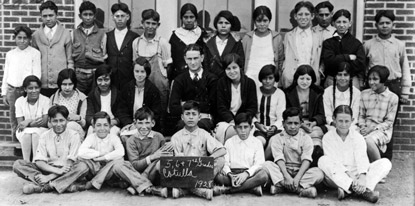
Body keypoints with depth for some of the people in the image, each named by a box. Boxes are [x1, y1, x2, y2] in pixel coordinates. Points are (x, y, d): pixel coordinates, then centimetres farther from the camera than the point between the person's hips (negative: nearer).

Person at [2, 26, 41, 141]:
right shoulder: (10, 54, 13)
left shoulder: (35, 53, 1)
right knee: (14, 120, 8)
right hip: (12, 90, 4)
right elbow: (5, 74, 16)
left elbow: (37, 74, -2)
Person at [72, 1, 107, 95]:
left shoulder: (102, 34, 4)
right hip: (78, 75, 1)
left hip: (96, 74, -1)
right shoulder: (74, 33, 8)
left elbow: (104, 56, 10)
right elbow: (70, 55, 10)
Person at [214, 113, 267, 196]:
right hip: (232, 173, 0)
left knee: (263, 175, -34)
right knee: (218, 175, -31)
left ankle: (228, 189, -28)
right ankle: (251, 187, -26)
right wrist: (230, 175, -20)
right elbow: (225, 163, 2)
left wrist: (246, 173, -21)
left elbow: (259, 164, -2)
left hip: (250, 174, 0)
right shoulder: (229, 142, 13)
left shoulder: (257, 143, 10)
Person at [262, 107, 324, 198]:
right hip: (283, 171, 0)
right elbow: (279, 159, -10)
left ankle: (281, 186, -32)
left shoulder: (306, 138, 4)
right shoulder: (276, 138, 3)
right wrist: (287, 176, -26)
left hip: (300, 172, 0)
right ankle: (300, 189, -35)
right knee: (267, 165, -28)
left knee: (319, 173, -27)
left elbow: (306, 160, -8)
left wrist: (297, 177, -24)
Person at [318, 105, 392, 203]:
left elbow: (362, 158, -12)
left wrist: (362, 177, -31)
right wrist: (349, 175, -28)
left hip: (356, 174, 2)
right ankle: (364, 191, -43)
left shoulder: (357, 137, 5)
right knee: (323, 161, -33)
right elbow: (333, 161, -13)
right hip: (337, 177, -2)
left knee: (386, 163, -16)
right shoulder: (328, 137, 0)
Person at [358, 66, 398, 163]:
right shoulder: (364, 94, 10)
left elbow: (389, 122, -1)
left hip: (382, 129, -3)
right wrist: (363, 126, -7)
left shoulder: (393, 98, -1)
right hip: (367, 128, 3)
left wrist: (373, 128, -14)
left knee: (369, 141, -36)